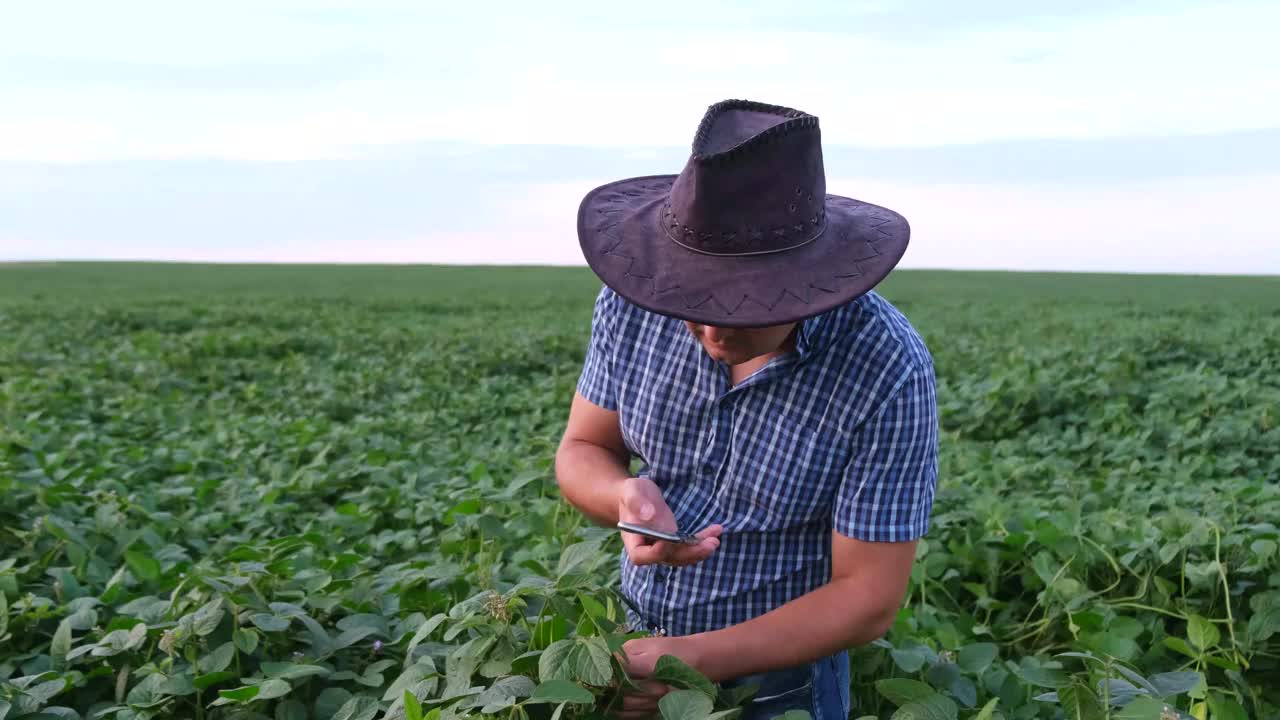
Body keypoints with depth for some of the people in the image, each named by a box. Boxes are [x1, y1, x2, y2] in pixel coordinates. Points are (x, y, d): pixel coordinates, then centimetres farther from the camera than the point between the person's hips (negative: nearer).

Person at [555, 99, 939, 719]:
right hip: (635, 639, 4)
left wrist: (695, 660, -30)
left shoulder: (888, 371, -28)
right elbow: (583, 451, -4)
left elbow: (867, 598, -22)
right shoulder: (634, 301, -17)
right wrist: (627, 499, -27)